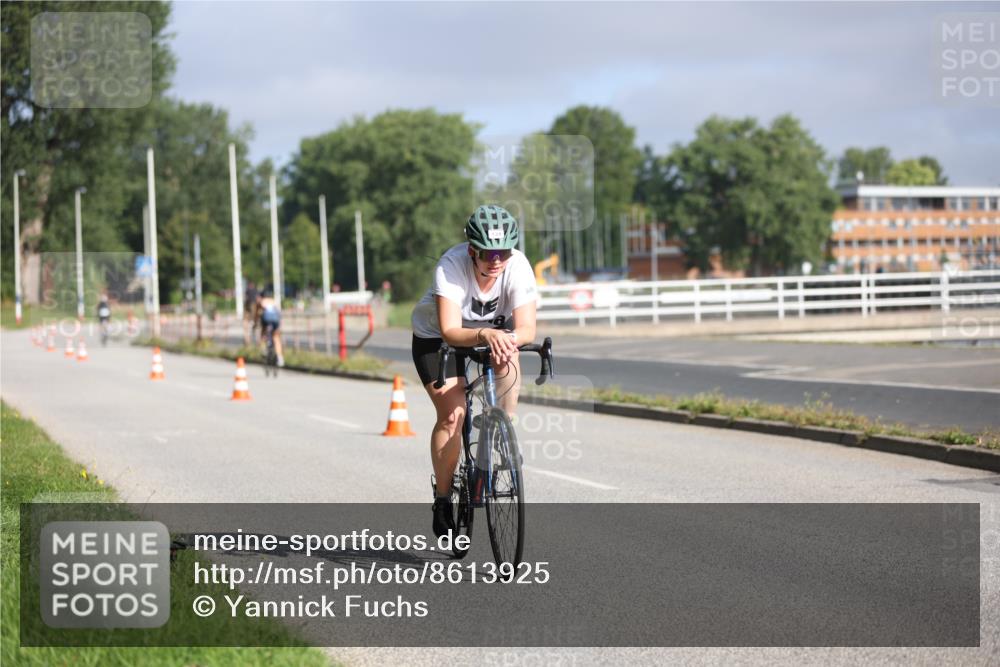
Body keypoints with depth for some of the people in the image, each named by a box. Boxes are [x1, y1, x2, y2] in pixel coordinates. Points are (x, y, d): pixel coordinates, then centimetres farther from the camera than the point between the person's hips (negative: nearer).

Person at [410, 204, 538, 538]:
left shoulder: (518, 265, -28)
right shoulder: (452, 265, -35)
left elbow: (527, 328, -31)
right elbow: (450, 331, -42)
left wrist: (508, 339, -53)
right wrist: (485, 335, -60)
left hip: (492, 329, 4)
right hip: (436, 336, -3)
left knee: (507, 356, -28)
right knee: (453, 414, -17)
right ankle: (442, 498, 0)